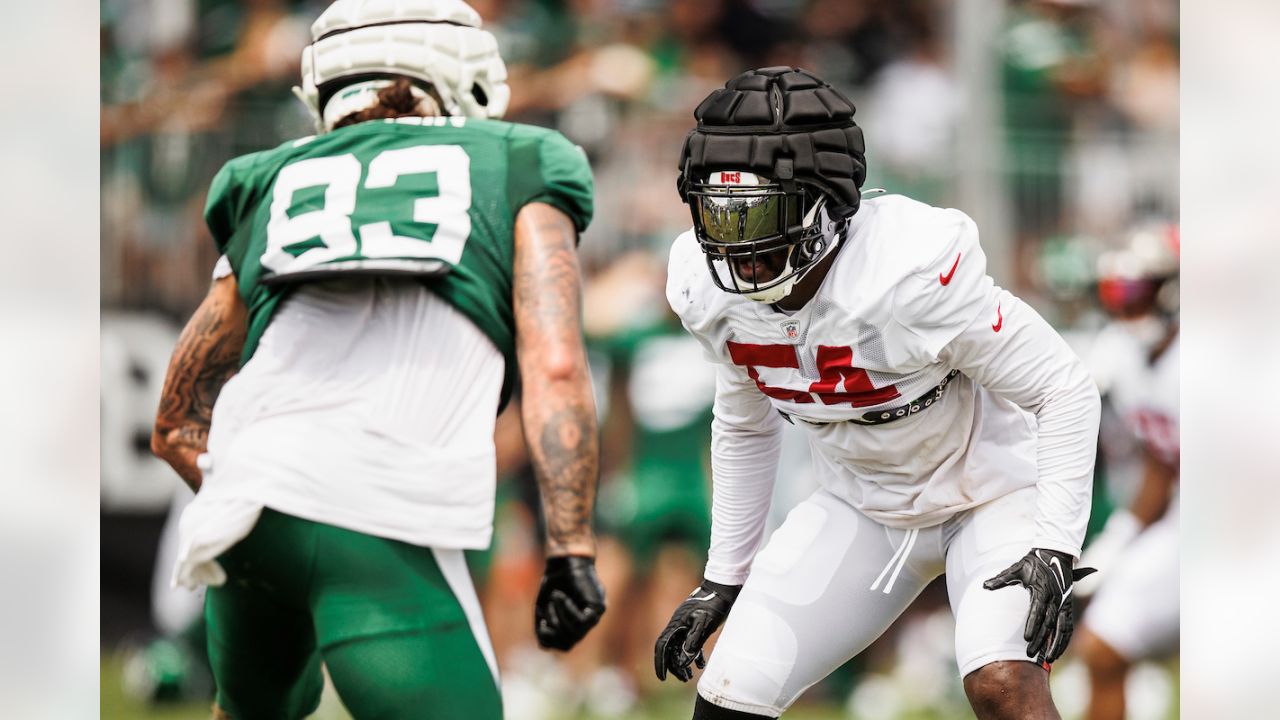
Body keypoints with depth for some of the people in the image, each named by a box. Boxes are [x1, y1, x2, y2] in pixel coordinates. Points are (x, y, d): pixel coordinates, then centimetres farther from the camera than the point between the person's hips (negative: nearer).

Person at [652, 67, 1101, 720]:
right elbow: (744, 428, 9)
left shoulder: (911, 272, -32)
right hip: (862, 510, 6)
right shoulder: (713, 293, -12)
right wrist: (722, 578, 12)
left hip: (990, 490, -6)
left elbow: (1065, 391, -22)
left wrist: (1054, 550, -28)